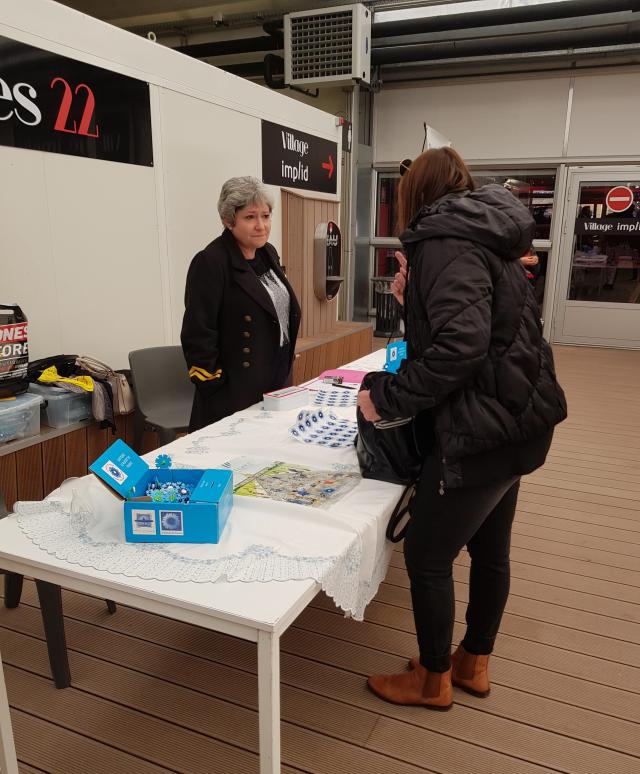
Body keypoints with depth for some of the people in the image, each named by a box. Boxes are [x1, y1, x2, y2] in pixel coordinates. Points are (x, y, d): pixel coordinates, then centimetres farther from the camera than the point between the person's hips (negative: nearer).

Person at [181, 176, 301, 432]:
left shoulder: (268, 253, 8)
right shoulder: (211, 263, -17)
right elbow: (197, 336, -19)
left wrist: (284, 371, 16)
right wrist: (216, 390, -19)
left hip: (276, 383, 8)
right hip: (235, 392, -8)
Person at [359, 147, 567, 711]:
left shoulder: (444, 240, -15)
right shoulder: (485, 236, 14)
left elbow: (461, 345, -28)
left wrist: (388, 397, -18)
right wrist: (414, 302, 9)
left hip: (482, 427, -10)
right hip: (511, 418, 10)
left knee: (426, 557, 6)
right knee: (490, 548, 20)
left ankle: (433, 679, 27)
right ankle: (474, 664, 39)